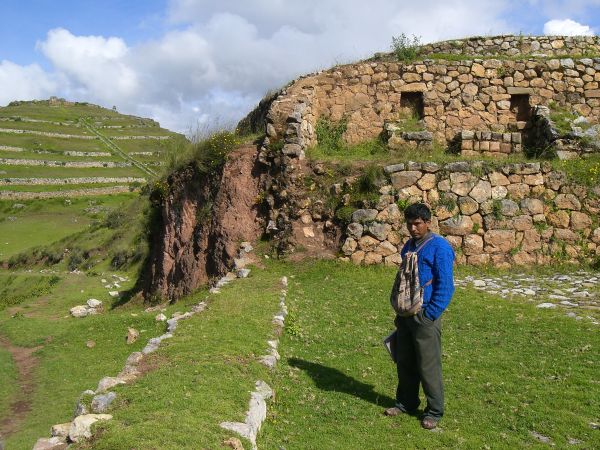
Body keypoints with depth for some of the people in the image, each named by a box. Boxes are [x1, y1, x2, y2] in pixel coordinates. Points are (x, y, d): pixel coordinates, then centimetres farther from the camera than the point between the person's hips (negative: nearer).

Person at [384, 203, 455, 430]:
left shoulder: (439, 247, -13)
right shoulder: (408, 246, 11)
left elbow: (445, 286, -15)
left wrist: (429, 315, -16)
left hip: (425, 316, -7)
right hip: (406, 315, 7)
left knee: (428, 366, 1)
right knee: (404, 362, 15)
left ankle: (434, 411, 15)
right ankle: (406, 403, 30)